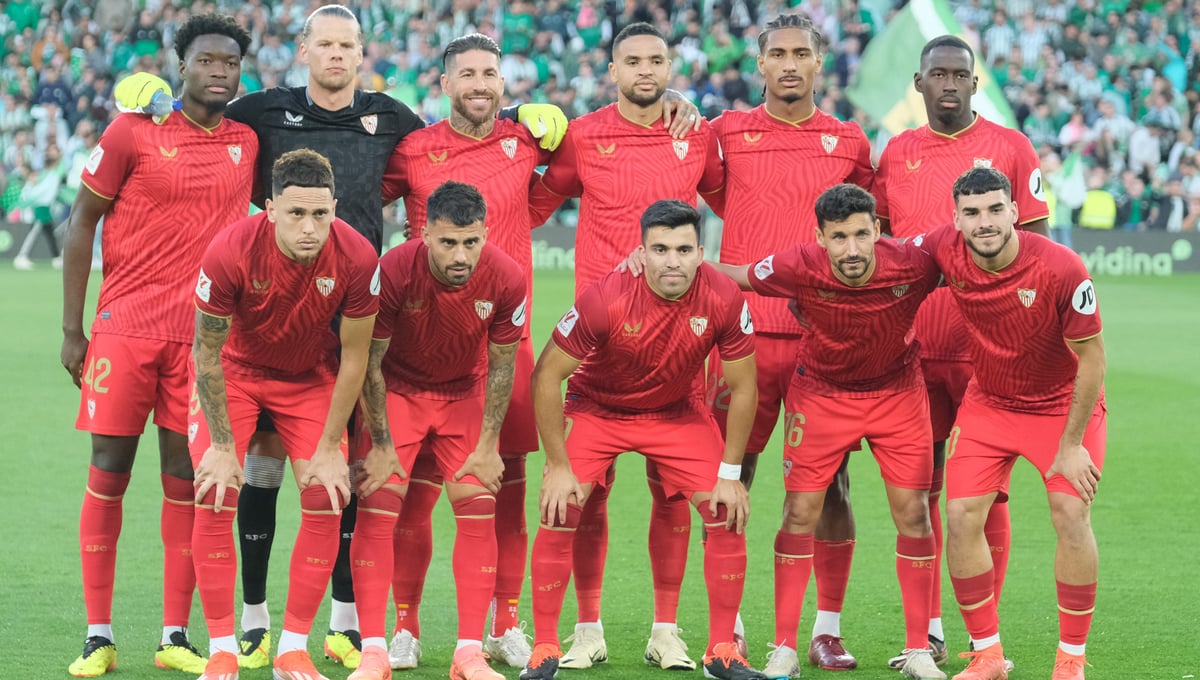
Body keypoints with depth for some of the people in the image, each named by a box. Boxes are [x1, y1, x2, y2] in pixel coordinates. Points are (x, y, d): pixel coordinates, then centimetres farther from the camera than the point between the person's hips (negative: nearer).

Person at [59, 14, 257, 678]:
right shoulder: (133, 132, -2)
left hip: (203, 335, 3)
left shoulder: (246, 142, 9)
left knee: (185, 481, 3)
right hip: (125, 326, -3)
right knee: (108, 474, -1)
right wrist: (71, 328, -2)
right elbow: (81, 224, 1)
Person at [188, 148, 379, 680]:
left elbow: (353, 358, -14)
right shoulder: (230, 252, -32)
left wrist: (329, 450, -11)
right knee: (215, 497, -14)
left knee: (326, 501, -9)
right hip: (233, 370, -2)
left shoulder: (356, 259, -28)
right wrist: (222, 446, -17)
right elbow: (207, 351, -19)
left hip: (310, 375, 2)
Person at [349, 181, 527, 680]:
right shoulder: (393, 272, -29)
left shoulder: (506, 278, -24)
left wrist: (488, 446, -6)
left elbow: (502, 366, -8)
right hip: (397, 390, -2)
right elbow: (369, 363, -17)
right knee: (377, 506, -13)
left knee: (478, 509, -8)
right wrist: (381, 446, -13)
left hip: (465, 393, 2)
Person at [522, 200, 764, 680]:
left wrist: (730, 474, -10)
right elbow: (547, 375, -20)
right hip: (595, 408, -2)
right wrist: (557, 467, -20)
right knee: (560, 513, -15)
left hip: (677, 412, 2)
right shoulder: (605, 299, -31)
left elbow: (742, 387, -10)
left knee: (727, 513, -8)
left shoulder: (725, 301, -25)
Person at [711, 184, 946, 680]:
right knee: (800, 512, -3)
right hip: (821, 392, 0)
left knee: (913, 513, -2)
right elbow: (737, 278, -11)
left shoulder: (914, 264, -29)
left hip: (897, 391, 0)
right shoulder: (799, 268, -28)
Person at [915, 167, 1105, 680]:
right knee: (962, 515, -7)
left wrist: (1071, 443, -16)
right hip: (988, 402, 3)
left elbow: (1092, 356, -19)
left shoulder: (1061, 269, -28)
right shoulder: (943, 249, -18)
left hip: (1063, 404, -3)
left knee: (1071, 515, -15)